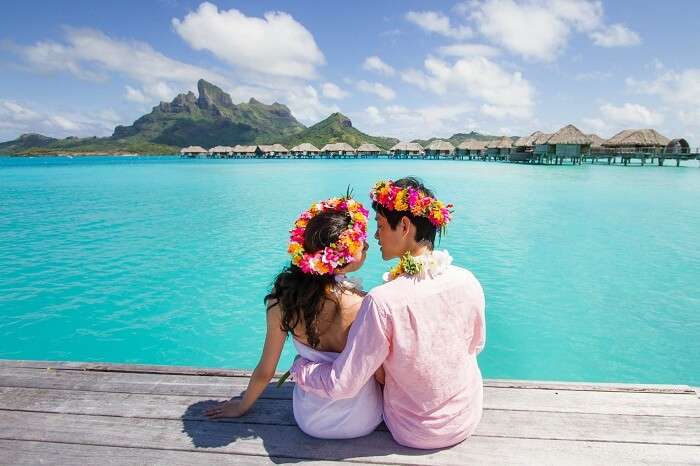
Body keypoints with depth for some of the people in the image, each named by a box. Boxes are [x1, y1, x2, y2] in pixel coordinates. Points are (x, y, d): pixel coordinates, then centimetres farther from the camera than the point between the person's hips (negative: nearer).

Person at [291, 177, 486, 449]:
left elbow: (342, 385, -24)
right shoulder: (468, 282, -18)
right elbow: (476, 345, 1)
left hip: (414, 434, -3)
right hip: (469, 419, 3)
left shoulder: (383, 302, -32)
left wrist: (298, 366, -5)